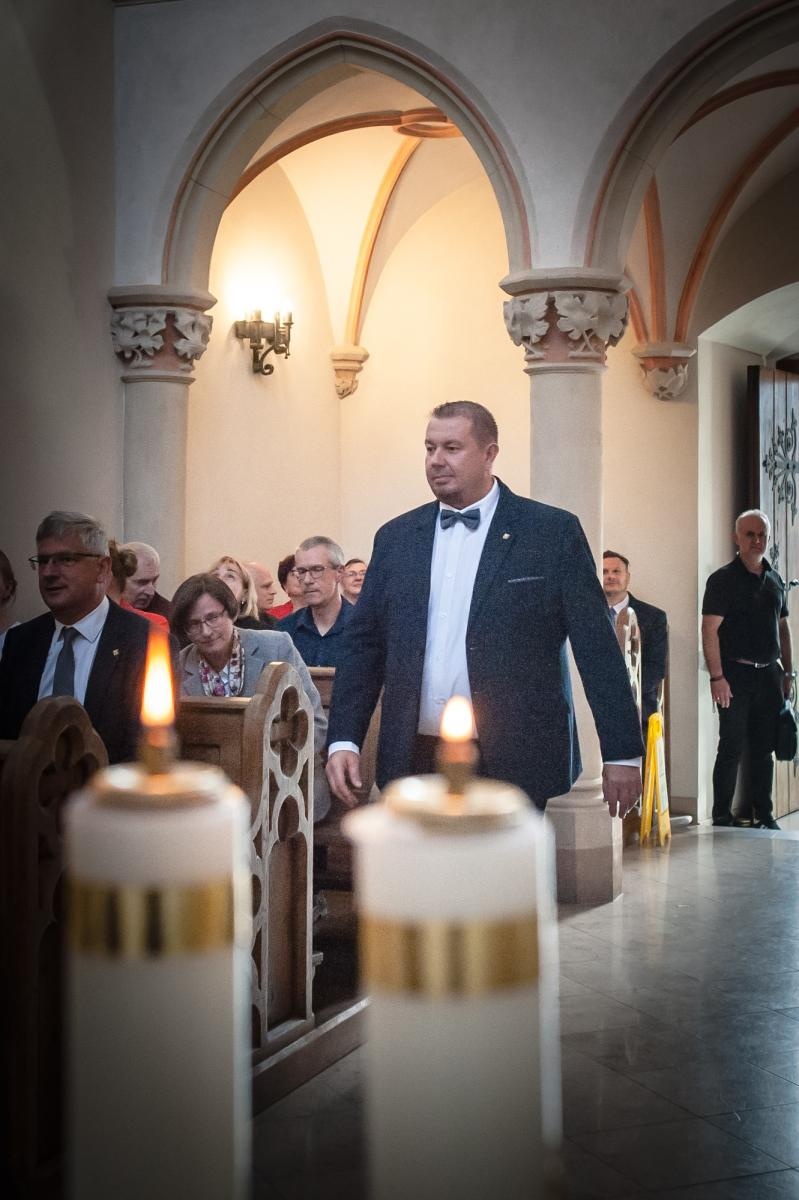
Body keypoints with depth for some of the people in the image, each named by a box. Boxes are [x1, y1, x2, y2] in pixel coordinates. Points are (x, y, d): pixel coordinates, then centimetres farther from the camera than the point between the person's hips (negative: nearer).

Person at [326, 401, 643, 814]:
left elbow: (597, 649, -2)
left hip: (514, 770, -3)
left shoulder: (552, 532, -1)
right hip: (414, 762, 4)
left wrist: (622, 753, -4)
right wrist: (343, 740, 2)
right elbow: (363, 645, 12)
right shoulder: (396, 537, 11)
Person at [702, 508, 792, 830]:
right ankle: (722, 818, 3)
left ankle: (764, 816, 17)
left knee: (764, 749, 10)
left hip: (769, 675, 6)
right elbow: (710, 629, -11)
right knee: (732, 747, -4)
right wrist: (717, 677, -18)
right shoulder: (723, 580, -5)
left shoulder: (775, 580, 14)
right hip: (736, 674, -6)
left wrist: (787, 672, 14)